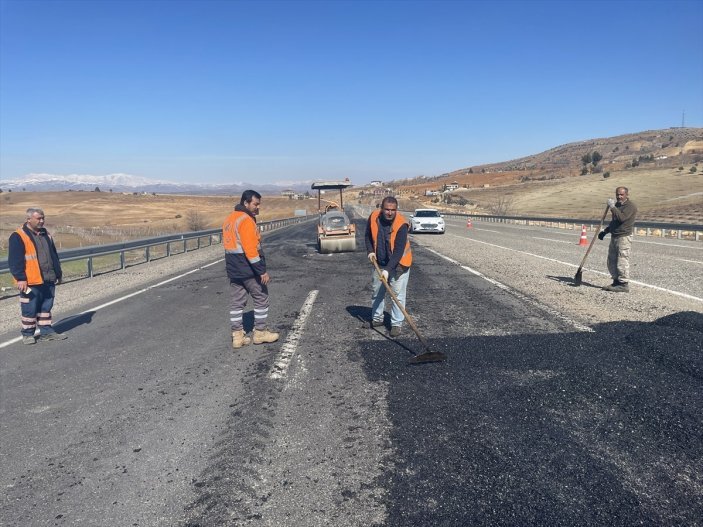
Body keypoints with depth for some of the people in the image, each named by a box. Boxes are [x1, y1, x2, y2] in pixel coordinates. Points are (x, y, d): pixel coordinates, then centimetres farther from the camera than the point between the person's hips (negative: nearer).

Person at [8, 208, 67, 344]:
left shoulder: (45, 235, 15)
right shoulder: (18, 237, -8)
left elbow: (54, 255, 20)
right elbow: (15, 260, -12)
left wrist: (58, 274, 19)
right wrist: (20, 278, -17)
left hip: (48, 280, 7)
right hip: (31, 282, -6)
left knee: (46, 307, 13)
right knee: (30, 309, 2)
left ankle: (47, 331, 21)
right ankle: (27, 334, 15)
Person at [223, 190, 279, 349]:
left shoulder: (229, 219, 12)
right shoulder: (246, 220, -17)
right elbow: (251, 250, -24)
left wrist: (234, 265, 20)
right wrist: (262, 271, -22)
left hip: (233, 270, 8)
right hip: (249, 270, -8)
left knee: (236, 302, 10)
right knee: (261, 299, 7)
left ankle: (237, 336, 14)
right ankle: (260, 332, 14)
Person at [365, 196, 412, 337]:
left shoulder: (401, 225, -28)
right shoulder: (374, 217, -13)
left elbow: (399, 251, -30)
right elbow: (368, 235, 7)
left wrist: (388, 269, -35)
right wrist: (370, 251, -7)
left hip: (398, 264, -5)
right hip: (379, 263, 5)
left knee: (398, 294, -3)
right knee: (377, 292, 15)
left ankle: (396, 324, 7)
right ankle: (377, 318, 31)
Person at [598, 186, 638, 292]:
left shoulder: (630, 206, -11)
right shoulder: (617, 205, 17)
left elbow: (621, 218, -27)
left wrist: (612, 207, -22)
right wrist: (605, 231, 23)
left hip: (624, 237, -9)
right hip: (614, 236, 9)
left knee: (622, 261, -8)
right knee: (611, 261, 11)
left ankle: (624, 284, -2)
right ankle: (616, 282, 19)